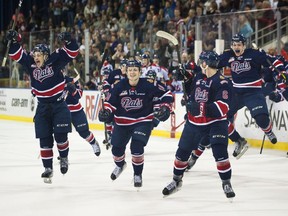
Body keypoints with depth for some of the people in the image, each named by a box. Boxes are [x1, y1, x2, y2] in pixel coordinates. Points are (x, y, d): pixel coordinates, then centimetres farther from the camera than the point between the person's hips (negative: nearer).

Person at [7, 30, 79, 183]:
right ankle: (48, 168, 10)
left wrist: (67, 40, -32)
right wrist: (14, 40, -15)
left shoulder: (55, 60, -10)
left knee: (60, 135, -8)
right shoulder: (31, 64, -1)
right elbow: (16, 54, 1)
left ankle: (64, 158, 20)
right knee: (45, 139, 2)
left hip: (59, 104, -3)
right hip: (42, 106, 3)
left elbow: (72, 52, -14)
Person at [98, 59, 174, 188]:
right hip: (122, 122, 3)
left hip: (143, 121, -3)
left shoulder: (148, 87, -15)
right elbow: (111, 101, 2)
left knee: (137, 147, -20)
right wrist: (106, 112, -15)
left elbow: (165, 95, -6)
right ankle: (120, 165, 47)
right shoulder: (120, 86, -8)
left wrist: (164, 108, -18)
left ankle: (138, 174, 2)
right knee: (117, 148, 10)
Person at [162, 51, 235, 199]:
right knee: (182, 151, 11)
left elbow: (222, 107, -28)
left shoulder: (221, 82, -19)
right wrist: (185, 77, 7)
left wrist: (201, 107, -34)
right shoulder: (198, 77, 4)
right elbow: (191, 92, 24)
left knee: (220, 152, -18)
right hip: (194, 121, 7)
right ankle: (177, 180, 28)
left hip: (215, 122, -7)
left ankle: (226, 183, -3)